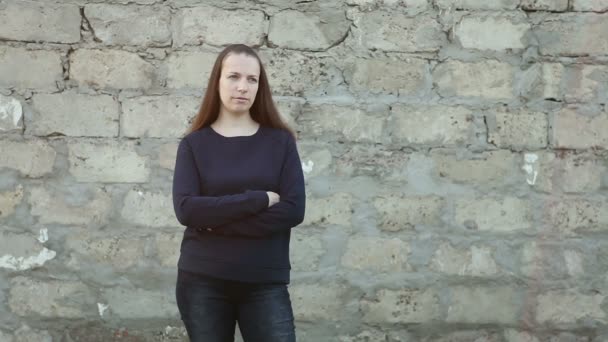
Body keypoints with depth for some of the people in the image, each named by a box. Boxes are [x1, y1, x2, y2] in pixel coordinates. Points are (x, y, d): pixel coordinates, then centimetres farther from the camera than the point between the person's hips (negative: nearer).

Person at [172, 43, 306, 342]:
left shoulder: (280, 141, 3)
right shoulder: (195, 144, 2)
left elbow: (293, 210, -8)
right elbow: (186, 209, -11)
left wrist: (217, 222, -13)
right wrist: (259, 200, -15)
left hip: (266, 284, 0)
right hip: (202, 282, 0)